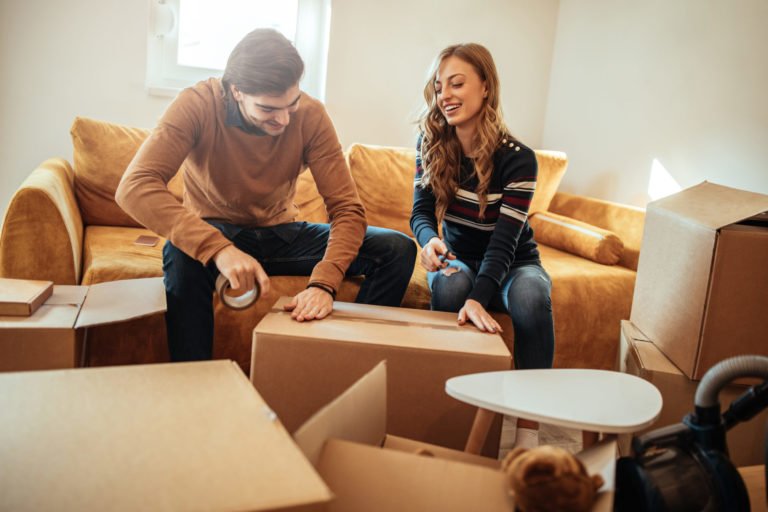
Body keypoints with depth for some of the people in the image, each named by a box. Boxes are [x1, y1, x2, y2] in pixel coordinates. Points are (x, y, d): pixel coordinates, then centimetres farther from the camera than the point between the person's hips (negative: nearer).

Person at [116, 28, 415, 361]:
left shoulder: (310, 114, -15)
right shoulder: (197, 105, -21)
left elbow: (347, 208, -17)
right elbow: (134, 187, -34)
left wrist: (323, 283, -35)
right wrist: (217, 248, -48)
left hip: (281, 232, 3)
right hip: (216, 232, -2)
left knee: (398, 250, -16)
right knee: (183, 252, -39)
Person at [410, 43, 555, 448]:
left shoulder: (517, 157, -20)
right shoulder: (431, 145, -9)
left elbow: (505, 240, -28)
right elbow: (421, 212, -13)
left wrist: (478, 299, -45)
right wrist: (430, 241, -39)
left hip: (512, 263, -2)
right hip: (460, 258, 2)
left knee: (531, 294, -36)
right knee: (450, 283, -35)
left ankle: (529, 428, -30)